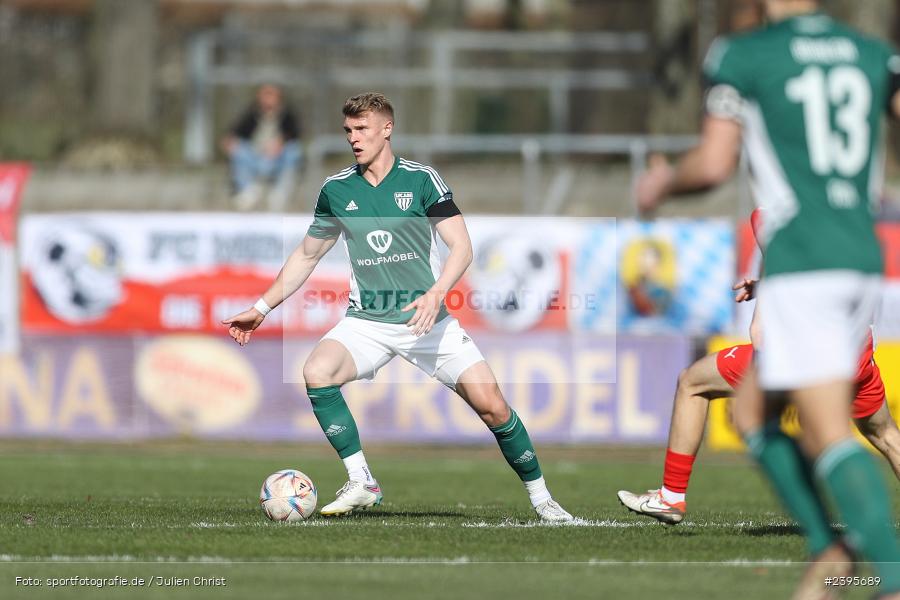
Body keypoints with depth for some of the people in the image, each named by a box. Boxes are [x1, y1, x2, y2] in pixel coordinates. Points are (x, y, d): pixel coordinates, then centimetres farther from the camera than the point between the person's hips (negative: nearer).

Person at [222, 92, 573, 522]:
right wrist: (260, 309, 16)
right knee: (316, 373, -27)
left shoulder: (420, 179, -4)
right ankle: (361, 483, -17)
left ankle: (540, 496, 9)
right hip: (365, 322, 2)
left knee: (491, 405, -12)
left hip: (427, 320, -2)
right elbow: (306, 256, 18)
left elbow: (461, 246, -8)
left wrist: (436, 293, -25)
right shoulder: (336, 190, 5)